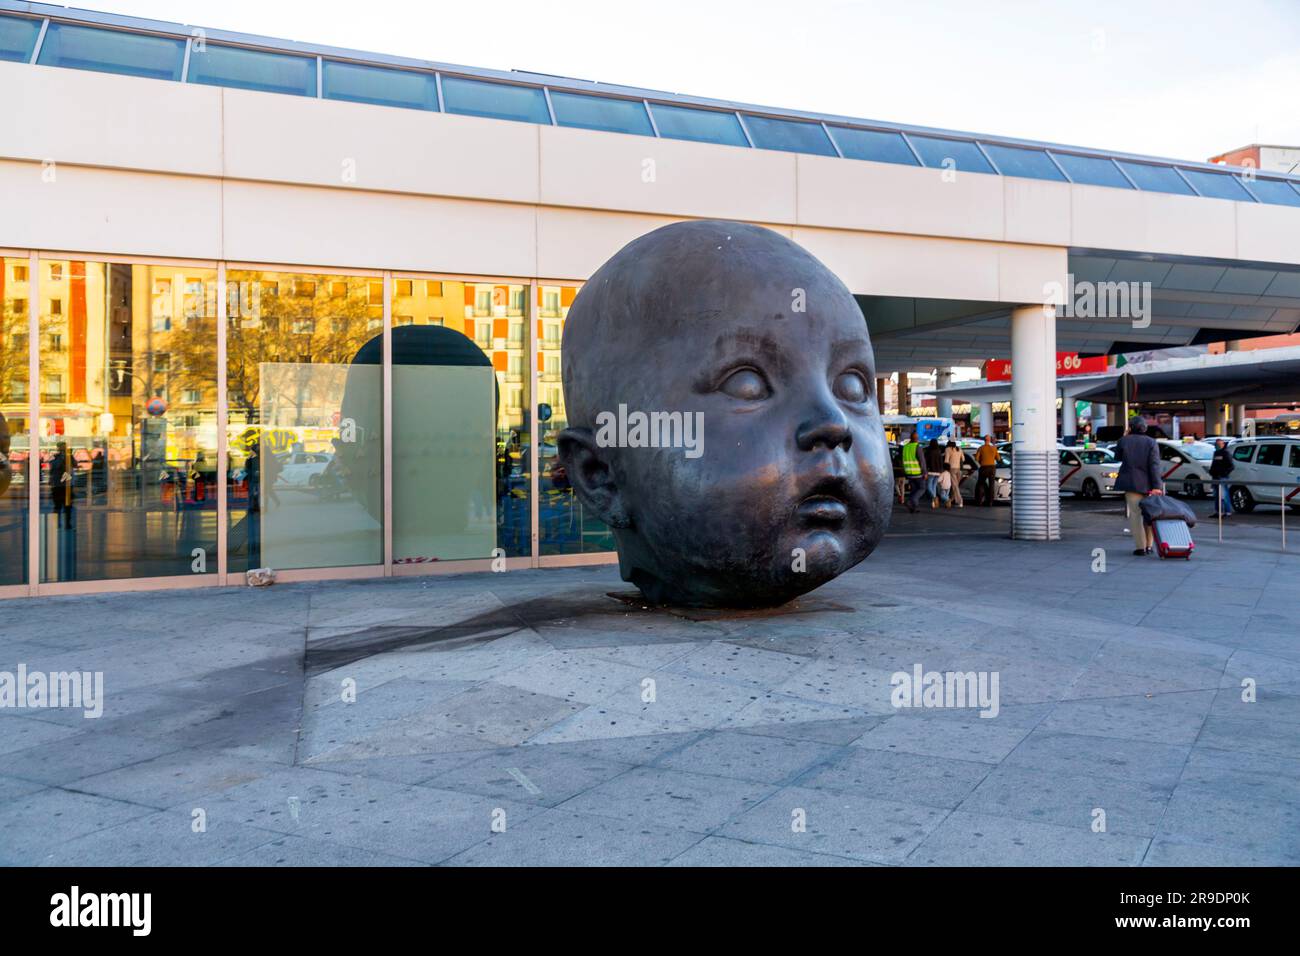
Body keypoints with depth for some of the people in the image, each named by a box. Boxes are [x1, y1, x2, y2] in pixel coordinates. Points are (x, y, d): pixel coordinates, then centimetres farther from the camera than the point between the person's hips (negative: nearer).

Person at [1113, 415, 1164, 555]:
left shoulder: (1123, 441, -3)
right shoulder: (1151, 442, -2)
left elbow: (1117, 457, 13)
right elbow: (1155, 465, -9)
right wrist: (1156, 486, -12)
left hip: (1132, 483, -2)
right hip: (1148, 484, 2)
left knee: (1135, 515, 1)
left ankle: (1140, 546, -5)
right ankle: (1149, 545, 18)